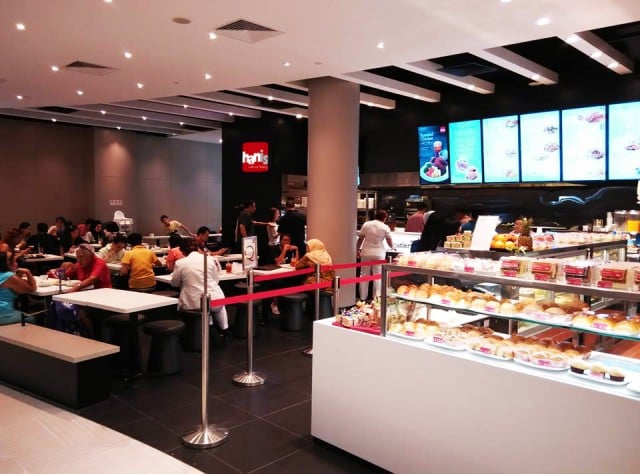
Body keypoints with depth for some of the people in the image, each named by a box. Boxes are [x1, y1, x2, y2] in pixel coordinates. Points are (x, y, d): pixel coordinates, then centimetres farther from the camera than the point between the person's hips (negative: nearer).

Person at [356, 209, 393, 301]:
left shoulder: (366, 224, 0)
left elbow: (360, 239, 3)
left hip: (366, 253, 2)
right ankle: (376, 297, 6)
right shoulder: (385, 227, -3)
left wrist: (357, 250, 16)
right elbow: (390, 243, 3)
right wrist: (392, 245, 25)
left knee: (364, 275, 9)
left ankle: (363, 297, 14)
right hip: (378, 254, -2)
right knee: (378, 276, 5)